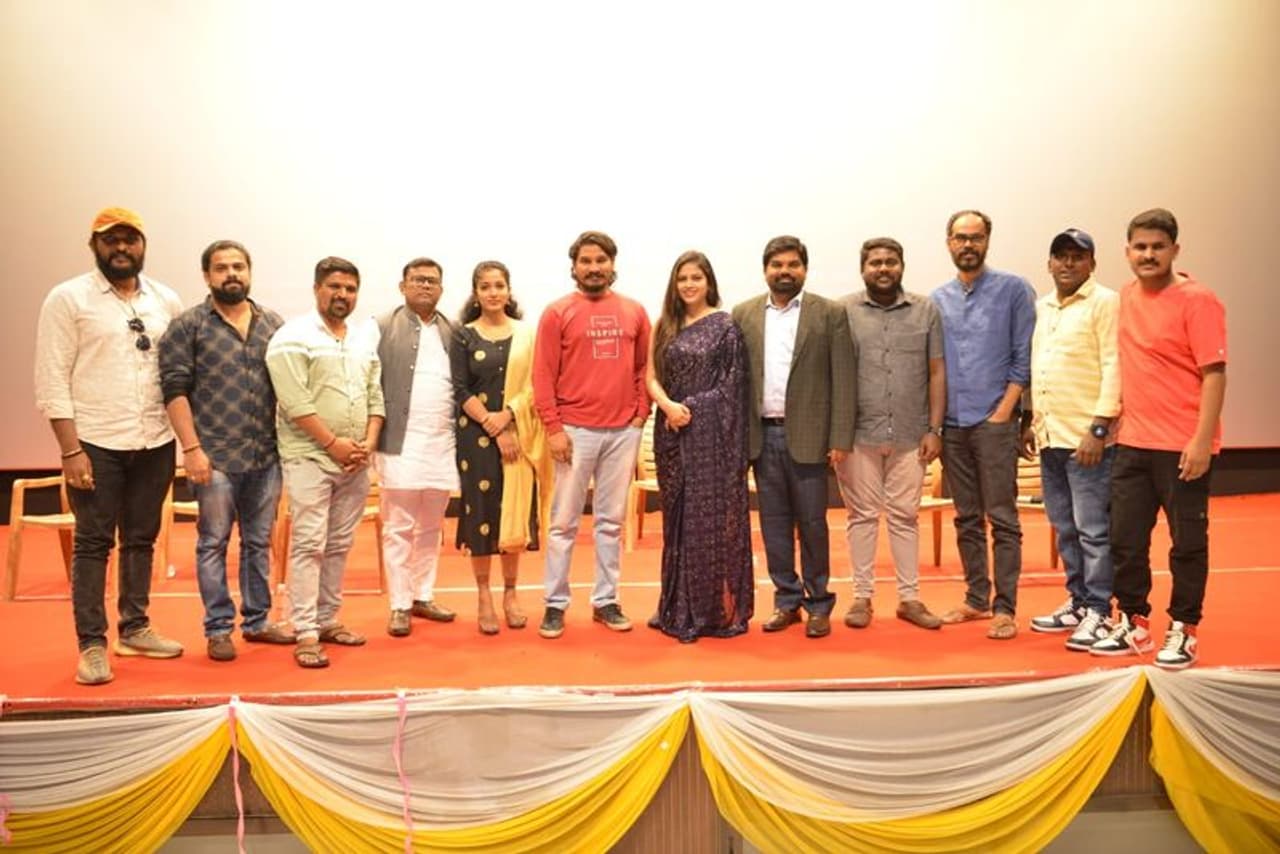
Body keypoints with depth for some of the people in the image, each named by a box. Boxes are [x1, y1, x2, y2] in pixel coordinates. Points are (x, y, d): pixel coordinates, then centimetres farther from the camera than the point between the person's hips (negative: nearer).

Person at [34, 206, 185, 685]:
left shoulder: (166, 301, 8)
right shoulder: (68, 299, -3)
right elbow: (52, 380, -7)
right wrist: (70, 449, -13)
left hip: (155, 444, 4)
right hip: (96, 445, -4)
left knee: (141, 539, 13)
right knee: (93, 543, 3)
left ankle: (134, 628, 26)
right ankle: (92, 645, 10)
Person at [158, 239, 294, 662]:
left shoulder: (273, 324, 10)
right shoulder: (187, 326, -2)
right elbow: (175, 389, -6)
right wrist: (191, 448, -13)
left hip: (268, 456, 4)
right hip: (215, 457, -4)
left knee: (259, 542, 12)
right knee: (213, 543, 4)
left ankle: (257, 620, 23)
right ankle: (218, 629, 14)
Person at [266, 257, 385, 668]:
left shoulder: (365, 339, 13)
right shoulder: (293, 337, -6)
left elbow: (376, 397, 11)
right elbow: (295, 401, -15)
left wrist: (368, 443, -3)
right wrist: (333, 443, -15)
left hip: (355, 461, 6)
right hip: (310, 458, -6)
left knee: (339, 545, 12)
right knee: (308, 545, -5)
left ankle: (328, 620, 22)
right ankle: (305, 634, -1)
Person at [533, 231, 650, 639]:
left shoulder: (634, 312, 8)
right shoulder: (558, 313, -1)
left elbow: (645, 367, 13)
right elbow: (543, 375, -4)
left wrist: (641, 412, 2)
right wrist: (553, 428, -10)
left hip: (624, 431, 3)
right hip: (575, 431, -3)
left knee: (611, 521, 10)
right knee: (564, 522, 3)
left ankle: (606, 601, 19)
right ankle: (555, 604, 12)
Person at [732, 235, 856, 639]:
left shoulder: (830, 314, 1)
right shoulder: (743, 315, 8)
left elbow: (844, 380, -3)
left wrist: (840, 439, -9)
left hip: (807, 435, -2)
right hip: (762, 435, 3)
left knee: (811, 522, 4)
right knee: (774, 522, 9)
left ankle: (818, 604, 16)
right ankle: (786, 600, 20)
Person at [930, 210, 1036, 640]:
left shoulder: (1013, 290, 0)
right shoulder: (937, 300, 12)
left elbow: (1025, 356, -4)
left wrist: (1004, 409, -11)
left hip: (995, 422, -4)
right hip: (952, 424, 4)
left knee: (1002, 519, -4)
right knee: (966, 519, 11)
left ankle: (1004, 608, 1)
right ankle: (976, 598, 21)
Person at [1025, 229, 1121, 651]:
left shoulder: (1105, 303, -6)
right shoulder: (1041, 307, 15)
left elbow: (1113, 368, -12)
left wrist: (1098, 428, -18)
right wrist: (1033, 422, 16)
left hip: (1087, 437, -7)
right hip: (1049, 437, 7)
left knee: (1093, 530, -2)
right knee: (1065, 529, 14)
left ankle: (1099, 612, 6)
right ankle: (1078, 602, 25)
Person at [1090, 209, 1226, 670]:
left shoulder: (1196, 300, -11)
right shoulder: (1127, 296, 9)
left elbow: (1214, 374, -14)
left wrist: (1202, 441, -20)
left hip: (1182, 446, -6)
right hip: (1132, 442, 6)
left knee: (1187, 542, 6)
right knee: (1125, 540, 10)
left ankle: (1183, 631, 18)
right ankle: (1134, 623, 24)